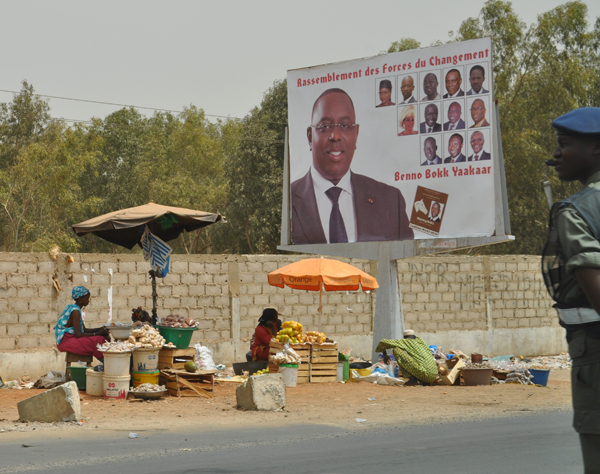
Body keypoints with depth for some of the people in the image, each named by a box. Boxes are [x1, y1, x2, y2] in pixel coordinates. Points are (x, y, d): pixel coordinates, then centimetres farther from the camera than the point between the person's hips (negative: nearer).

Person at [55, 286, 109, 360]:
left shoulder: (74, 309, 14)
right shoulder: (75, 311, -18)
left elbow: (84, 330, 17)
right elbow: (78, 334, -22)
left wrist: (99, 329, 4)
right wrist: (97, 333, -15)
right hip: (66, 342, -11)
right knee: (98, 340, -19)